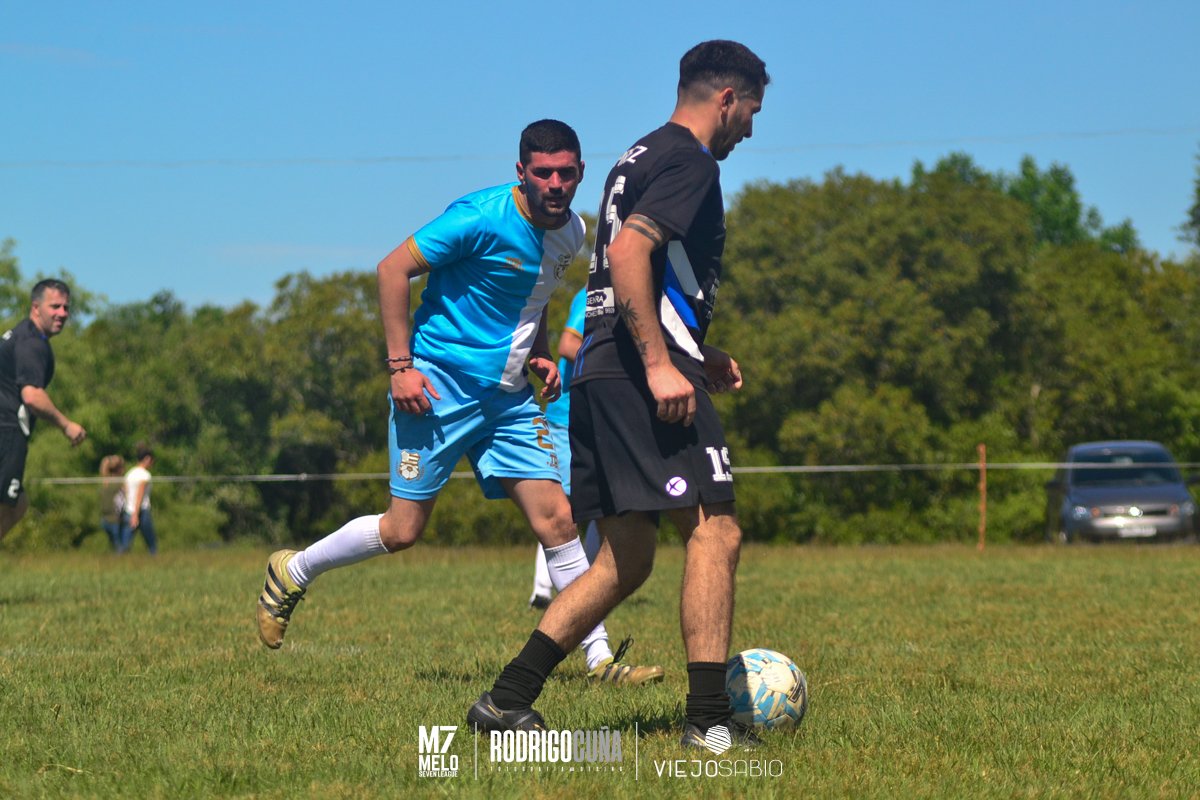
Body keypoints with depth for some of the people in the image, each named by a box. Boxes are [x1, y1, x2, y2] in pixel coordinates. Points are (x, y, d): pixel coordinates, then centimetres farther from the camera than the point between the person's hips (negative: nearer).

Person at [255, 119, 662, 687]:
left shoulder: (572, 231, 8)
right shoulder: (483, 217, -17)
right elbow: (393, 268, -14)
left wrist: (538, 354, 9)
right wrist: (400, 365, -17)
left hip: (509, 398, 6)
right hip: (441, 384, -6)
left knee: (556, 519, -4)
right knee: (403, 529, -3)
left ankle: (599, 659, 0)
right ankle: (291, 573, 21)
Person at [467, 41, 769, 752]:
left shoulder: (643, 157, 24)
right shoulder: (689, 161, -7)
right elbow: (628, 252, -21)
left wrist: (695, 355, 28)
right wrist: (661, 364, -24)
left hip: (601, 375, 10)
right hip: (643, 375, -10)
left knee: (626, 560, 12)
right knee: (716, 531, -9)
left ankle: (506, 699, 9)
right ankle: (710, 721, -12)